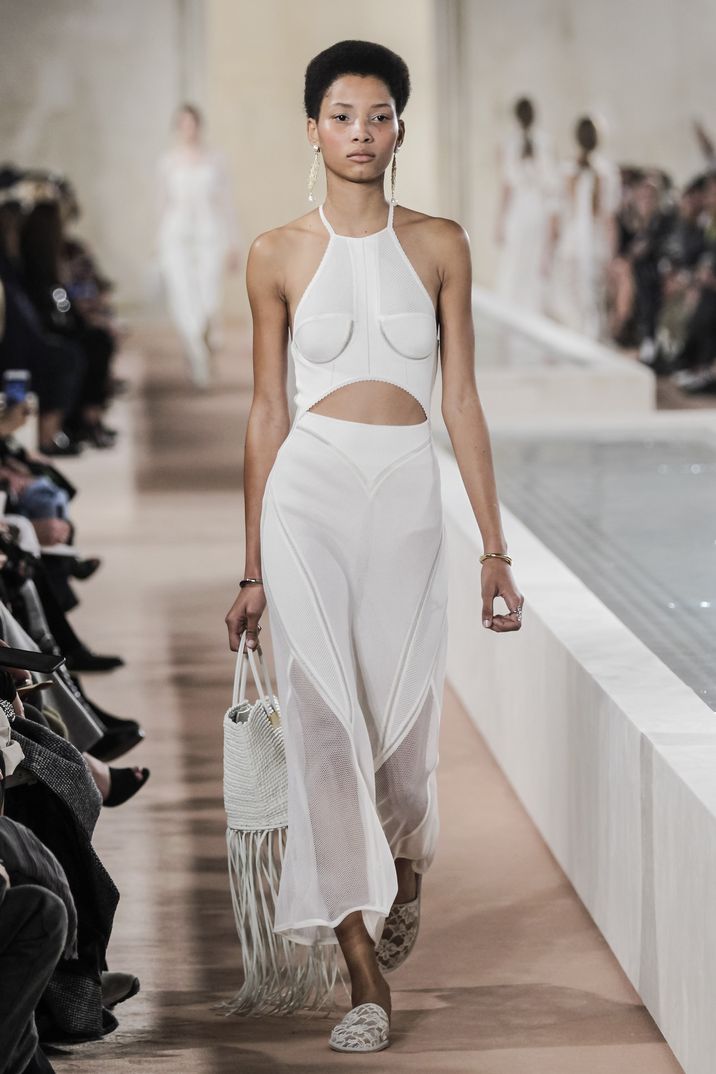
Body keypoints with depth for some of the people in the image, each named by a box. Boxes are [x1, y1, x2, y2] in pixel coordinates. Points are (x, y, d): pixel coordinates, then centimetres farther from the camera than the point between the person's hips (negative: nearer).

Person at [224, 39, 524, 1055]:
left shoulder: (438, 245, 6)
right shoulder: (279, 255, 5)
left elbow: (463, 401, 6)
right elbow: (267, 412, 8)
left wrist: (495, 546, 2)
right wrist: (253, 568, 8)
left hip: (409, 496, 1)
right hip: (309, 491, -1)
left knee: (402, 717, 5)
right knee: (325, 717, -7)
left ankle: (403, 869, 42)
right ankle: (365, 977, -1)